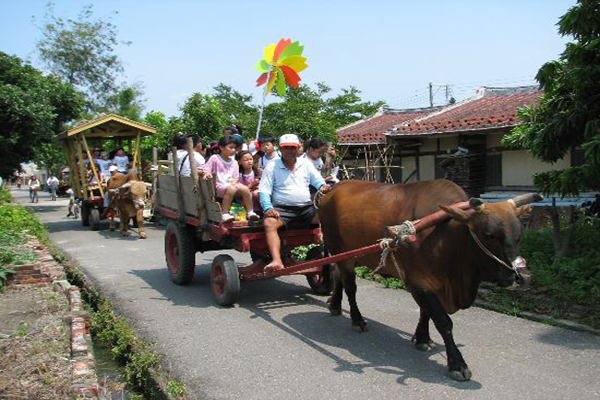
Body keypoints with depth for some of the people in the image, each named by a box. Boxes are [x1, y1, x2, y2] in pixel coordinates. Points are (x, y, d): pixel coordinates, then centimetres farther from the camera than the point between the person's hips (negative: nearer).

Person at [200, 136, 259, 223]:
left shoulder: (234, 163, 19)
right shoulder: (215, 158, 6)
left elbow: (236, 177, 13)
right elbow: (205, 169, 0)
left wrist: (232, 183, -9)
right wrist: (207, 173, -24)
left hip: (232, 184, 5)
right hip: (219, 185, -5)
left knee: (245, 189, -26)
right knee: (231, 189, -38)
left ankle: (250, 212, -16)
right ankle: (224, 213, -34)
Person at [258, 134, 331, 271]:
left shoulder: (306, 164, 16)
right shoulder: (272, 166, 6)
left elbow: (317, 180, 15)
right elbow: (264, 191, 0)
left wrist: (323, 186, -12)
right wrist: (268, 208, -19)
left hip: (306, 207, 3)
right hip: (282, 208, -3)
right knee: (269, 223, -34)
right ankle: (277, 261, -46)